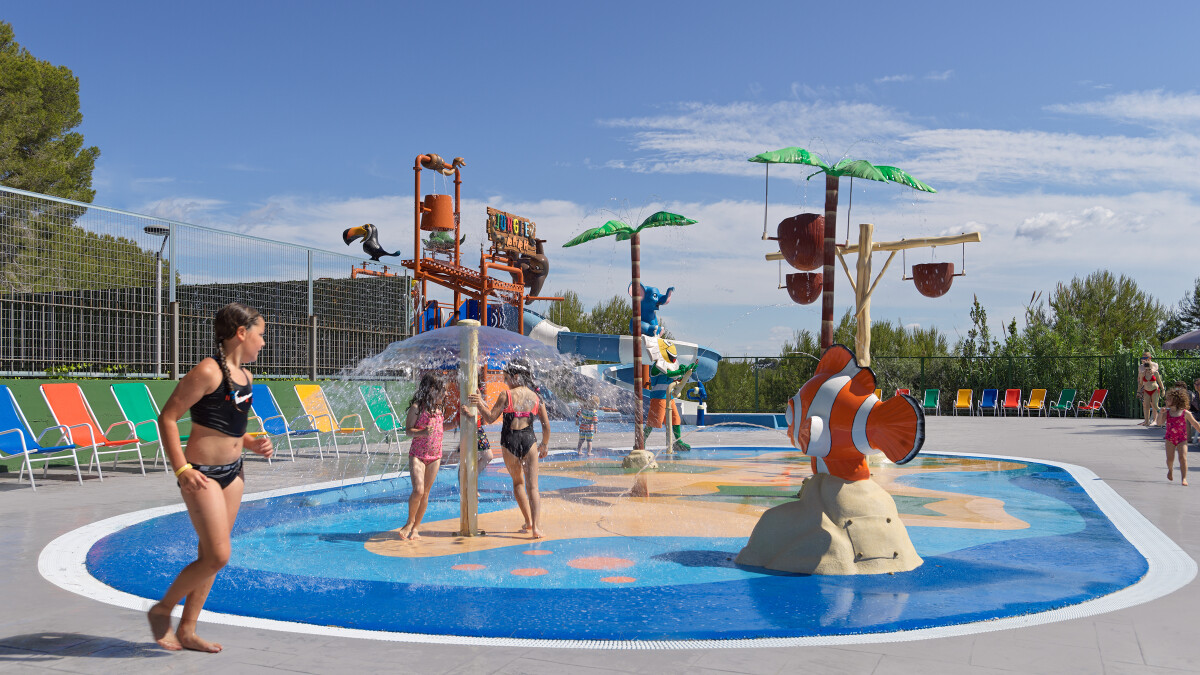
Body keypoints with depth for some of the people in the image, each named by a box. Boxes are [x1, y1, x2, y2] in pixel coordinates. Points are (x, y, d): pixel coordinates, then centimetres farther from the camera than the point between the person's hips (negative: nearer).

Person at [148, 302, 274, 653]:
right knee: (217, 556, -9)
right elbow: (168, 418, -16)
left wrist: (253, 443, 6)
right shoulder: (208, 371, -16)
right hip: (202, 473, -9)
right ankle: (162, 609, 14)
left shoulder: (245, 376, 10)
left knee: (211, 555, 12)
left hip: (233, 471, 9)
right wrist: (182, 469, -22)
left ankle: (186, 631, 23)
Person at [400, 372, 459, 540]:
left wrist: (455, 423, 10)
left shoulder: (440, 407, 8)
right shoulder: (417, 407, -10)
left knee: (425, 493, 6)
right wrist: (422, 432, -26)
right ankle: (410, 521, 8)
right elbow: (408, 430, -9)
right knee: (418, 490, -16)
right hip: (417, 455, -5)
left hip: (435, 456, 5)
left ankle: (416, 527, 16)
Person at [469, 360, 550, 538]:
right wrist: (545, 445, 21)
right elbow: (546, 425, 8)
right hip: (529, 440, 1)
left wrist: (480, 404, 1)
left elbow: (490, 418, -6)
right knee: (532, 486, 2)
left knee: (517, 482, 21)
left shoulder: (506, 396, -4)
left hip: (510, 441, -1)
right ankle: (536, 527, -10)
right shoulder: (536, 398, 5)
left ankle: (528, 522, 22)